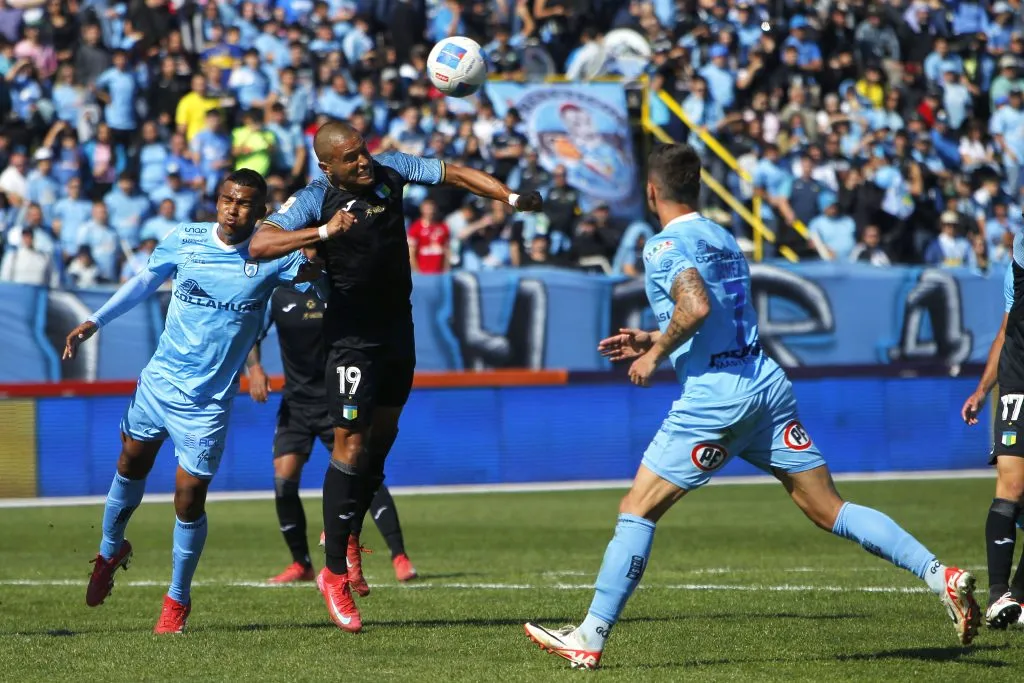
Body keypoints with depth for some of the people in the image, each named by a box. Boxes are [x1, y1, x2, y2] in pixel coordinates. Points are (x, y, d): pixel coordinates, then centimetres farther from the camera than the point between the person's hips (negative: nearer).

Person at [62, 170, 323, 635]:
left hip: (209, 401, -3)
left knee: (189, 498, -4)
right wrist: (95, 322, 10)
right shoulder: (184, 240, -4)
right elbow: (145, 281, 12)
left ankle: (178, 600, 16)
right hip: (159, 381, 3)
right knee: (131, 466, 19)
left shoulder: (271, 256, -12)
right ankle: (110, 552, 47)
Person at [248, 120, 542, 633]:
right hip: (352, 336, -6)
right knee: (351, 442, -12)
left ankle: (343, 534, 33)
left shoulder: (389, 170, -4)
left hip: (398, 329, 7)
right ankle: (334, 575, -9)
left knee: (383, 433, 15)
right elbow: (259, 245, -29)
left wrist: (511, 197, -8)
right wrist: (324, 231, -38)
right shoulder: (314, 200, -18)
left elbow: (454, 174, 3)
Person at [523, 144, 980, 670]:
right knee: (830, 511, 4)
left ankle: (590, 639, 4)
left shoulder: (664, 246, -6)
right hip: (768, 386, 7)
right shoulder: (725, 240, 19)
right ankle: (941, 576, -10)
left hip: (713, 398, -7)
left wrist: (656, 354, -8)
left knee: (636, 511, 2)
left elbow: (697, 307, -23)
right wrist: (652, 340, 28)